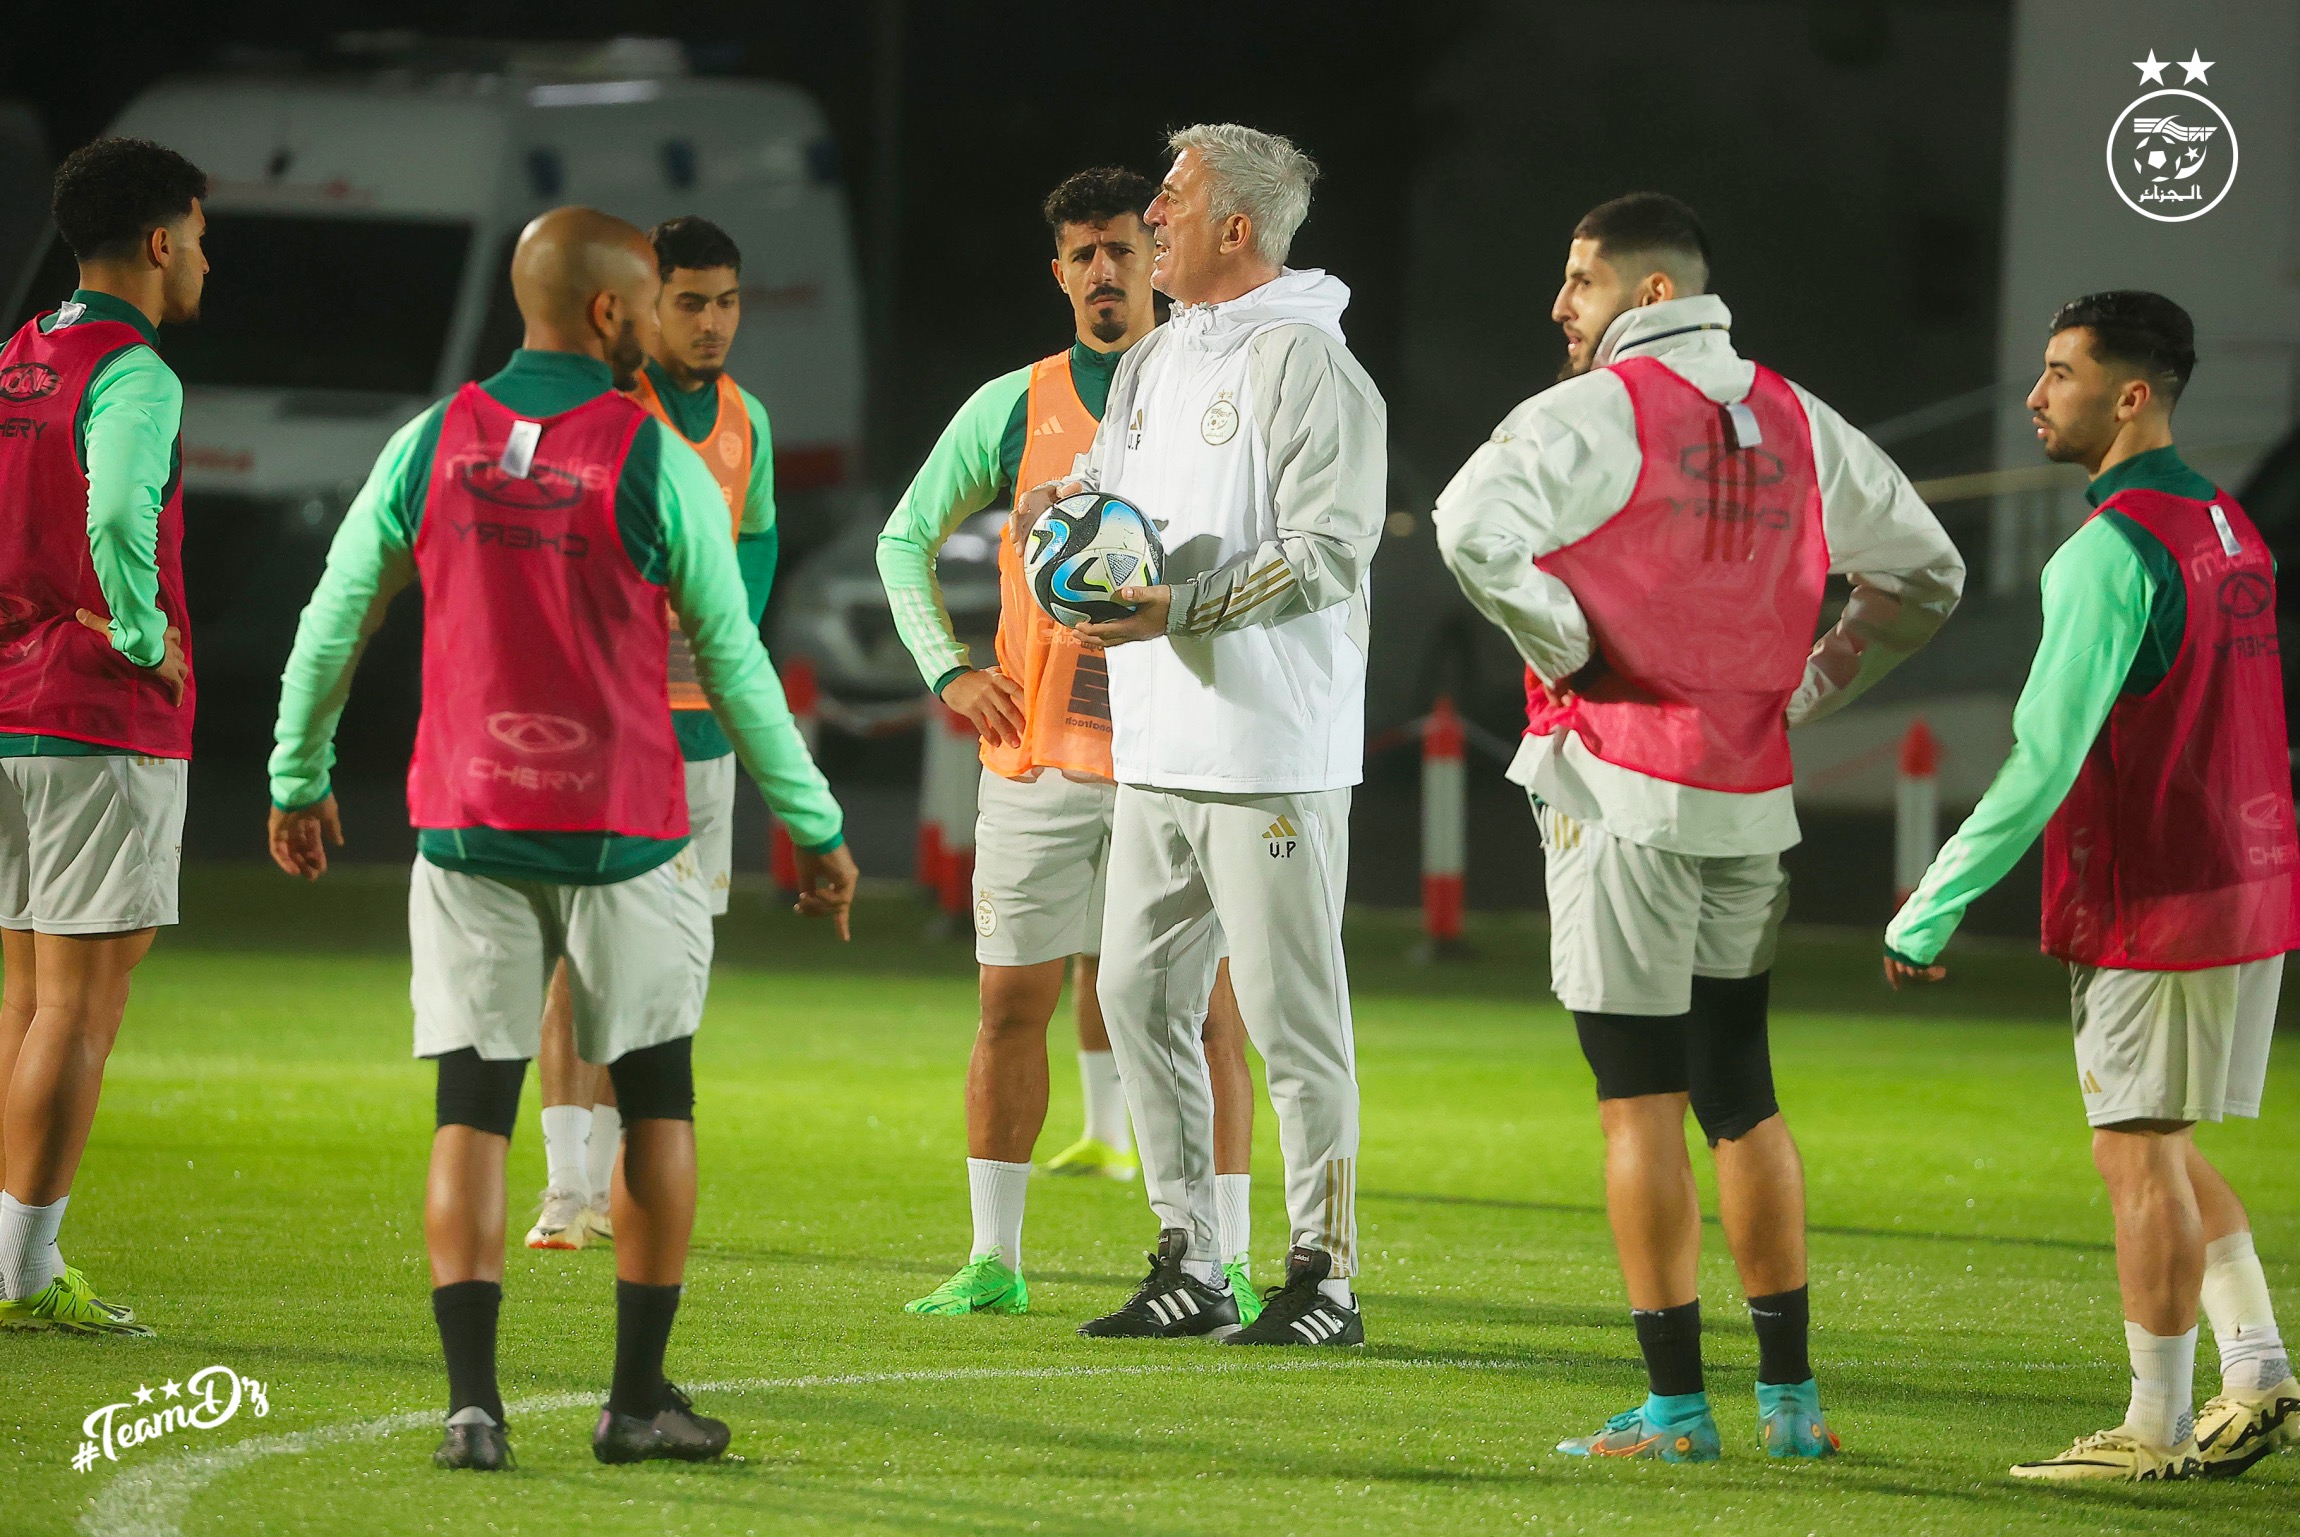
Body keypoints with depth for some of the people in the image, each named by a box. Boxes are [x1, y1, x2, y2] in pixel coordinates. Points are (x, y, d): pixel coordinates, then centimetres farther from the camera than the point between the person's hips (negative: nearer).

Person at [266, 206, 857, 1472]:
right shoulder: (655, 466, -7)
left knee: (472, 1114, 2)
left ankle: (471, 1403, -8)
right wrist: (814, 829, 7)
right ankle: (638, 1401, 12)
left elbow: (332, 622, 8)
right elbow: (735, 664, -2)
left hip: (467, 830, 2)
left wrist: (297, 781, 22)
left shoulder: (430, 445, 1)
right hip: (624, 832, -2)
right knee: (654, 1101, 12)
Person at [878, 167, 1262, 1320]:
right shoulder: (1014, 407, 8)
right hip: (1037, 752, 2)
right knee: (1013, 998, 3)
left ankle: (1228, 1264, 0)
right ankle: (993, 1258, 9)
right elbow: (905, 539, 17)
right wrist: (947, 668, 4)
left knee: (1202, 1005, -3)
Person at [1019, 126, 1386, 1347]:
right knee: (1139, 997, 9)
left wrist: (1180, 610, -24)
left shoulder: (1306, 366, -11)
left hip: (1272, 751, -9)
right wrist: (1066, 513, 0)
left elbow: (1326, 554, -17)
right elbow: (1112, 498, 24)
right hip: (1159, 743, 9)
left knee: (1290, 1017, -5)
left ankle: (1325, 1277, 1)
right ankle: (1190, 1267, 16)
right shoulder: (1153, 363, 17)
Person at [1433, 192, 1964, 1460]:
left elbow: (1474, 528, -28)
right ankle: (1789, 1394, 14)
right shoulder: (1797, 424, 10)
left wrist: (1561, 648, -13)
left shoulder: (1595, 414, -11)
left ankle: (1674, 1406, -1)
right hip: (1753, 802, 6)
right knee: (1739, 1091, 14)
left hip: (1621, 795, -6)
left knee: (1641, 1099, -2)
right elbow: (1924, 574, 19)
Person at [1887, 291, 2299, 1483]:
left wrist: (1928, 913, -16)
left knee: (2139, 1157, -1)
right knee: (2160, 1150, 17)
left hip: (2147, 911, -9)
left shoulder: (2113, 549, -17)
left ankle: (2155, 1430, 3)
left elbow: (2042, 763, -21)